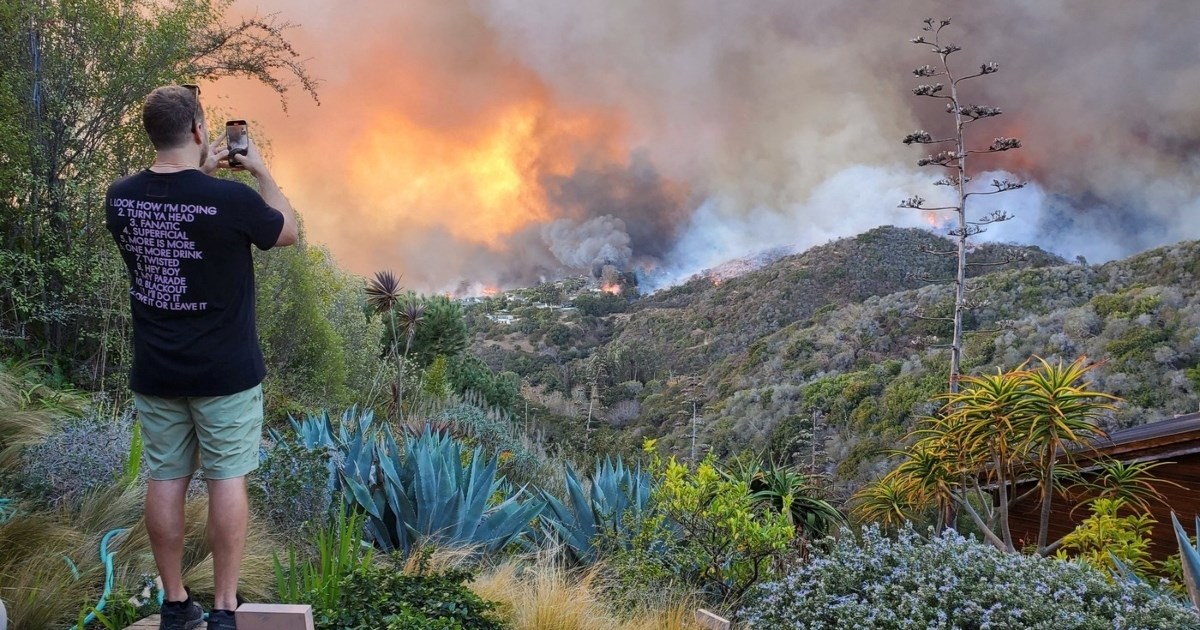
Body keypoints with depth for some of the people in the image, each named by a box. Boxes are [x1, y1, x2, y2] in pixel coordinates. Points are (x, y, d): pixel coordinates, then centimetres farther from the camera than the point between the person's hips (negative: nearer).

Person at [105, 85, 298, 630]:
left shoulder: (119, 197, -3)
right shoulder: (232, 199, -18)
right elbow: (287, 232, 1)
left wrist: (201, 175, 18)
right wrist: (261, 171, 10)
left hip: (155, 372, 4)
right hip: (225, 373, -4)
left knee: (166, 480, 11)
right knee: (227, 480, 4)